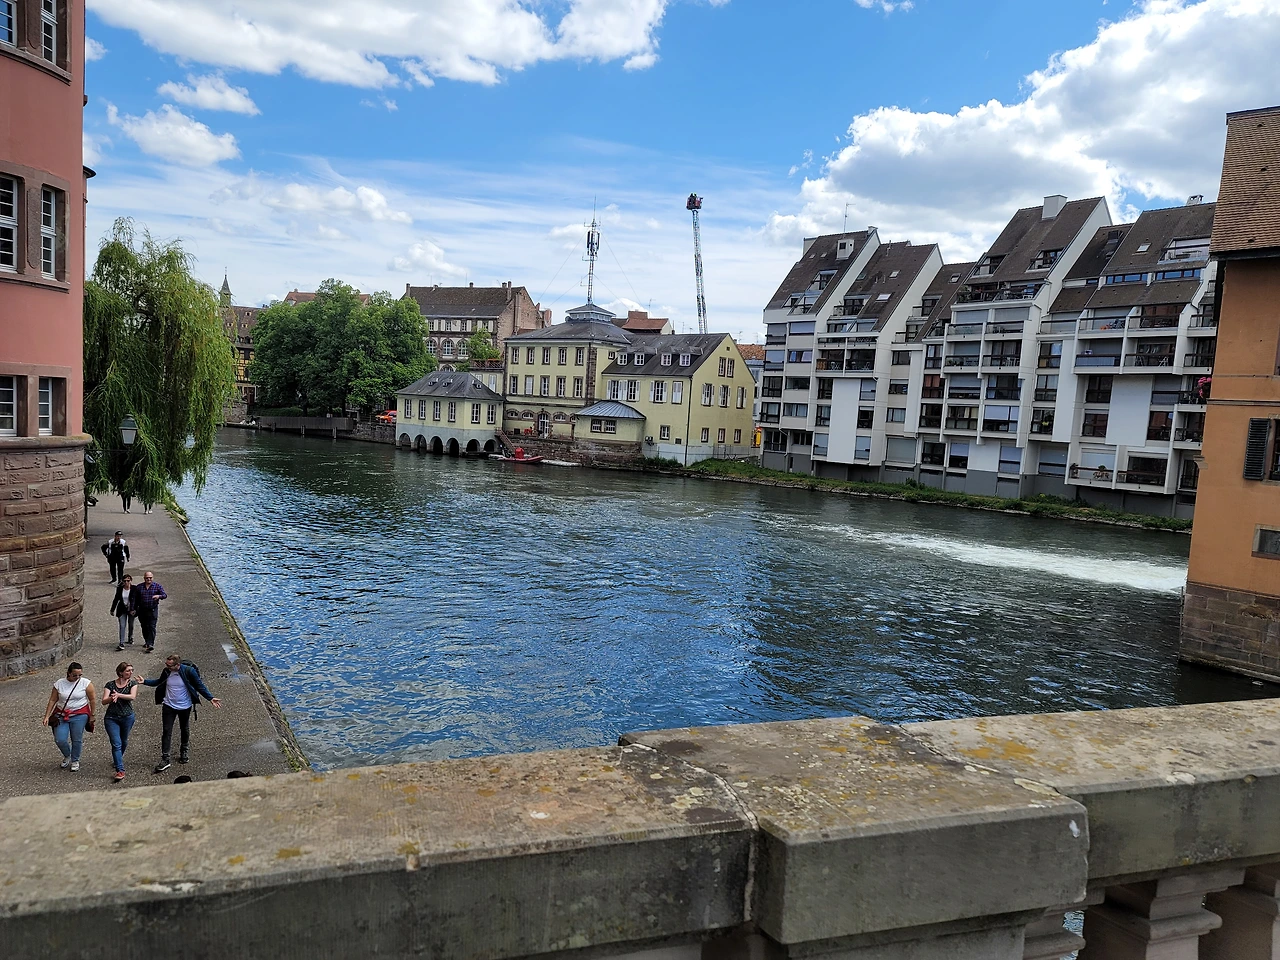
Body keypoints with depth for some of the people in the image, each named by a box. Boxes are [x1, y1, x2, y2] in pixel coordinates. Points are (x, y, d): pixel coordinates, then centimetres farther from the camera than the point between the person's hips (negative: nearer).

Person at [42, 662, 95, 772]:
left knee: (76, 740, 2)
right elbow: (52, 701, 4)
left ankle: (75, 761, 25)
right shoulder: (59, 684, -1)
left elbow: (92, 700, -2)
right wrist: (47, 716, -1)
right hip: (61, 715, 2)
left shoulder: (86, 683, -6)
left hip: (79, 715, -2)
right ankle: (67, 756, 28)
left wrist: (91, 716, 0)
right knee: (60, 740, -3)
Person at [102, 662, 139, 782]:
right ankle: (120, 770, -12)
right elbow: (104, 701, -8)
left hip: (127, 717, 1)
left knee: (124, 742, 16)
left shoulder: (133, 683, 1)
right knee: (116, 744, -10)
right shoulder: (110, 684, 0)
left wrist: (118, 695, -28)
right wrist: (111, 698, -28)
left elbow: (132, 696, -16)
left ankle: (118, 759, 45)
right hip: (111, 718, -1)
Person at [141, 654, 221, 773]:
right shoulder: (166, 671, -10)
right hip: (168, 706, 1)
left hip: (185, 707, -1)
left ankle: (184, 751, 41)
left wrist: (211, 698, -17)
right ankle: (165, 759, 3)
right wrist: (144, 682, 1)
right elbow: (159, 682, 13)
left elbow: (200, 686, -11)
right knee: (167, 731, -2)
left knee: (185, 730, 18)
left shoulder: (189, 671, -20)